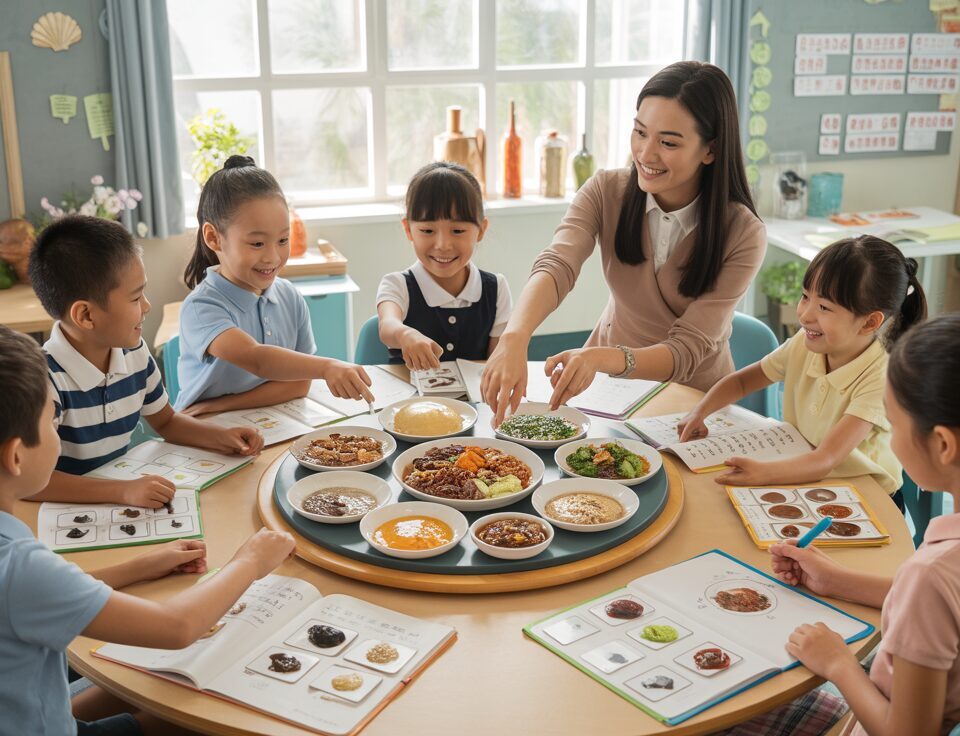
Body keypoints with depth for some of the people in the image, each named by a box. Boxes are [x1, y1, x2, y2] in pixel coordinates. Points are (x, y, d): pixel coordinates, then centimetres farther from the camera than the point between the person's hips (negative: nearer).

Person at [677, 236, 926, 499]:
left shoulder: (879, 378, -25)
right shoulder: (803, 345, -8)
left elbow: (825, 460, -35)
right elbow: (742, 380, 8)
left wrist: (763, 472, -52)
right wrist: (699, 412, -10)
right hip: (802, 478, 6)